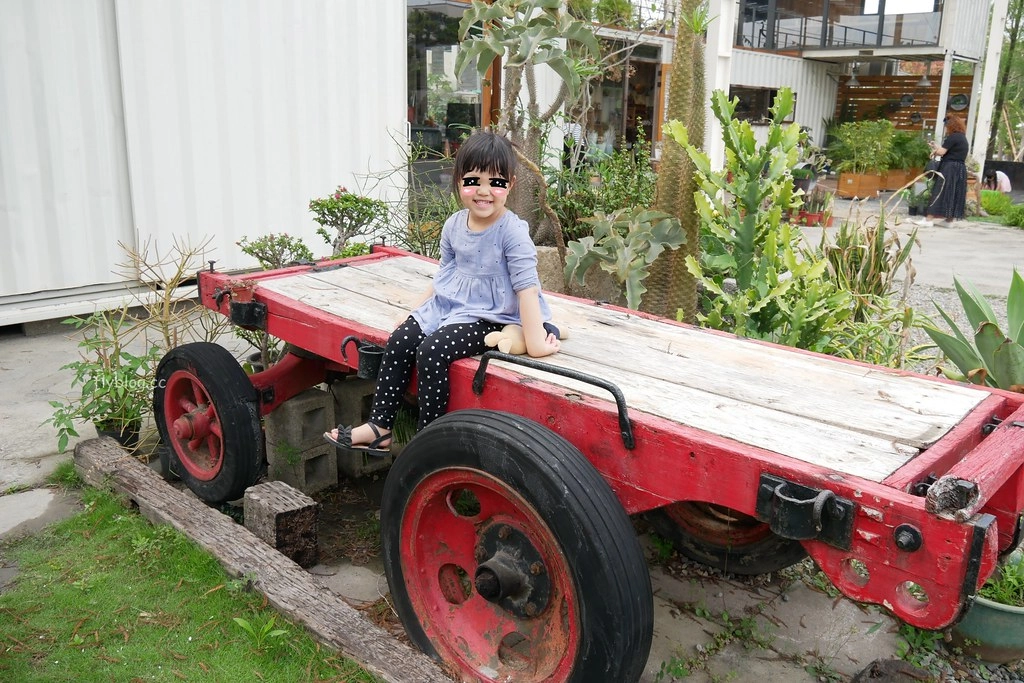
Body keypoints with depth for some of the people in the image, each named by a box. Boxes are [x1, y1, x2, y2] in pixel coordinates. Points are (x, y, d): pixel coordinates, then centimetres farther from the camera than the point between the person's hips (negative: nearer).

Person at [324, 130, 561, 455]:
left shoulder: (513, 231, -16)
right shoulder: (453, 225, 6)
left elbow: (526, 286, -21)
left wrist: (535, 341, -26)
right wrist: (415, 311, 13)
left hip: (489, 317, -7)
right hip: (448, 306, 7)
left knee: (431, 351, -25)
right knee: (399, 340, -8)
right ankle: (379, 427, 0)